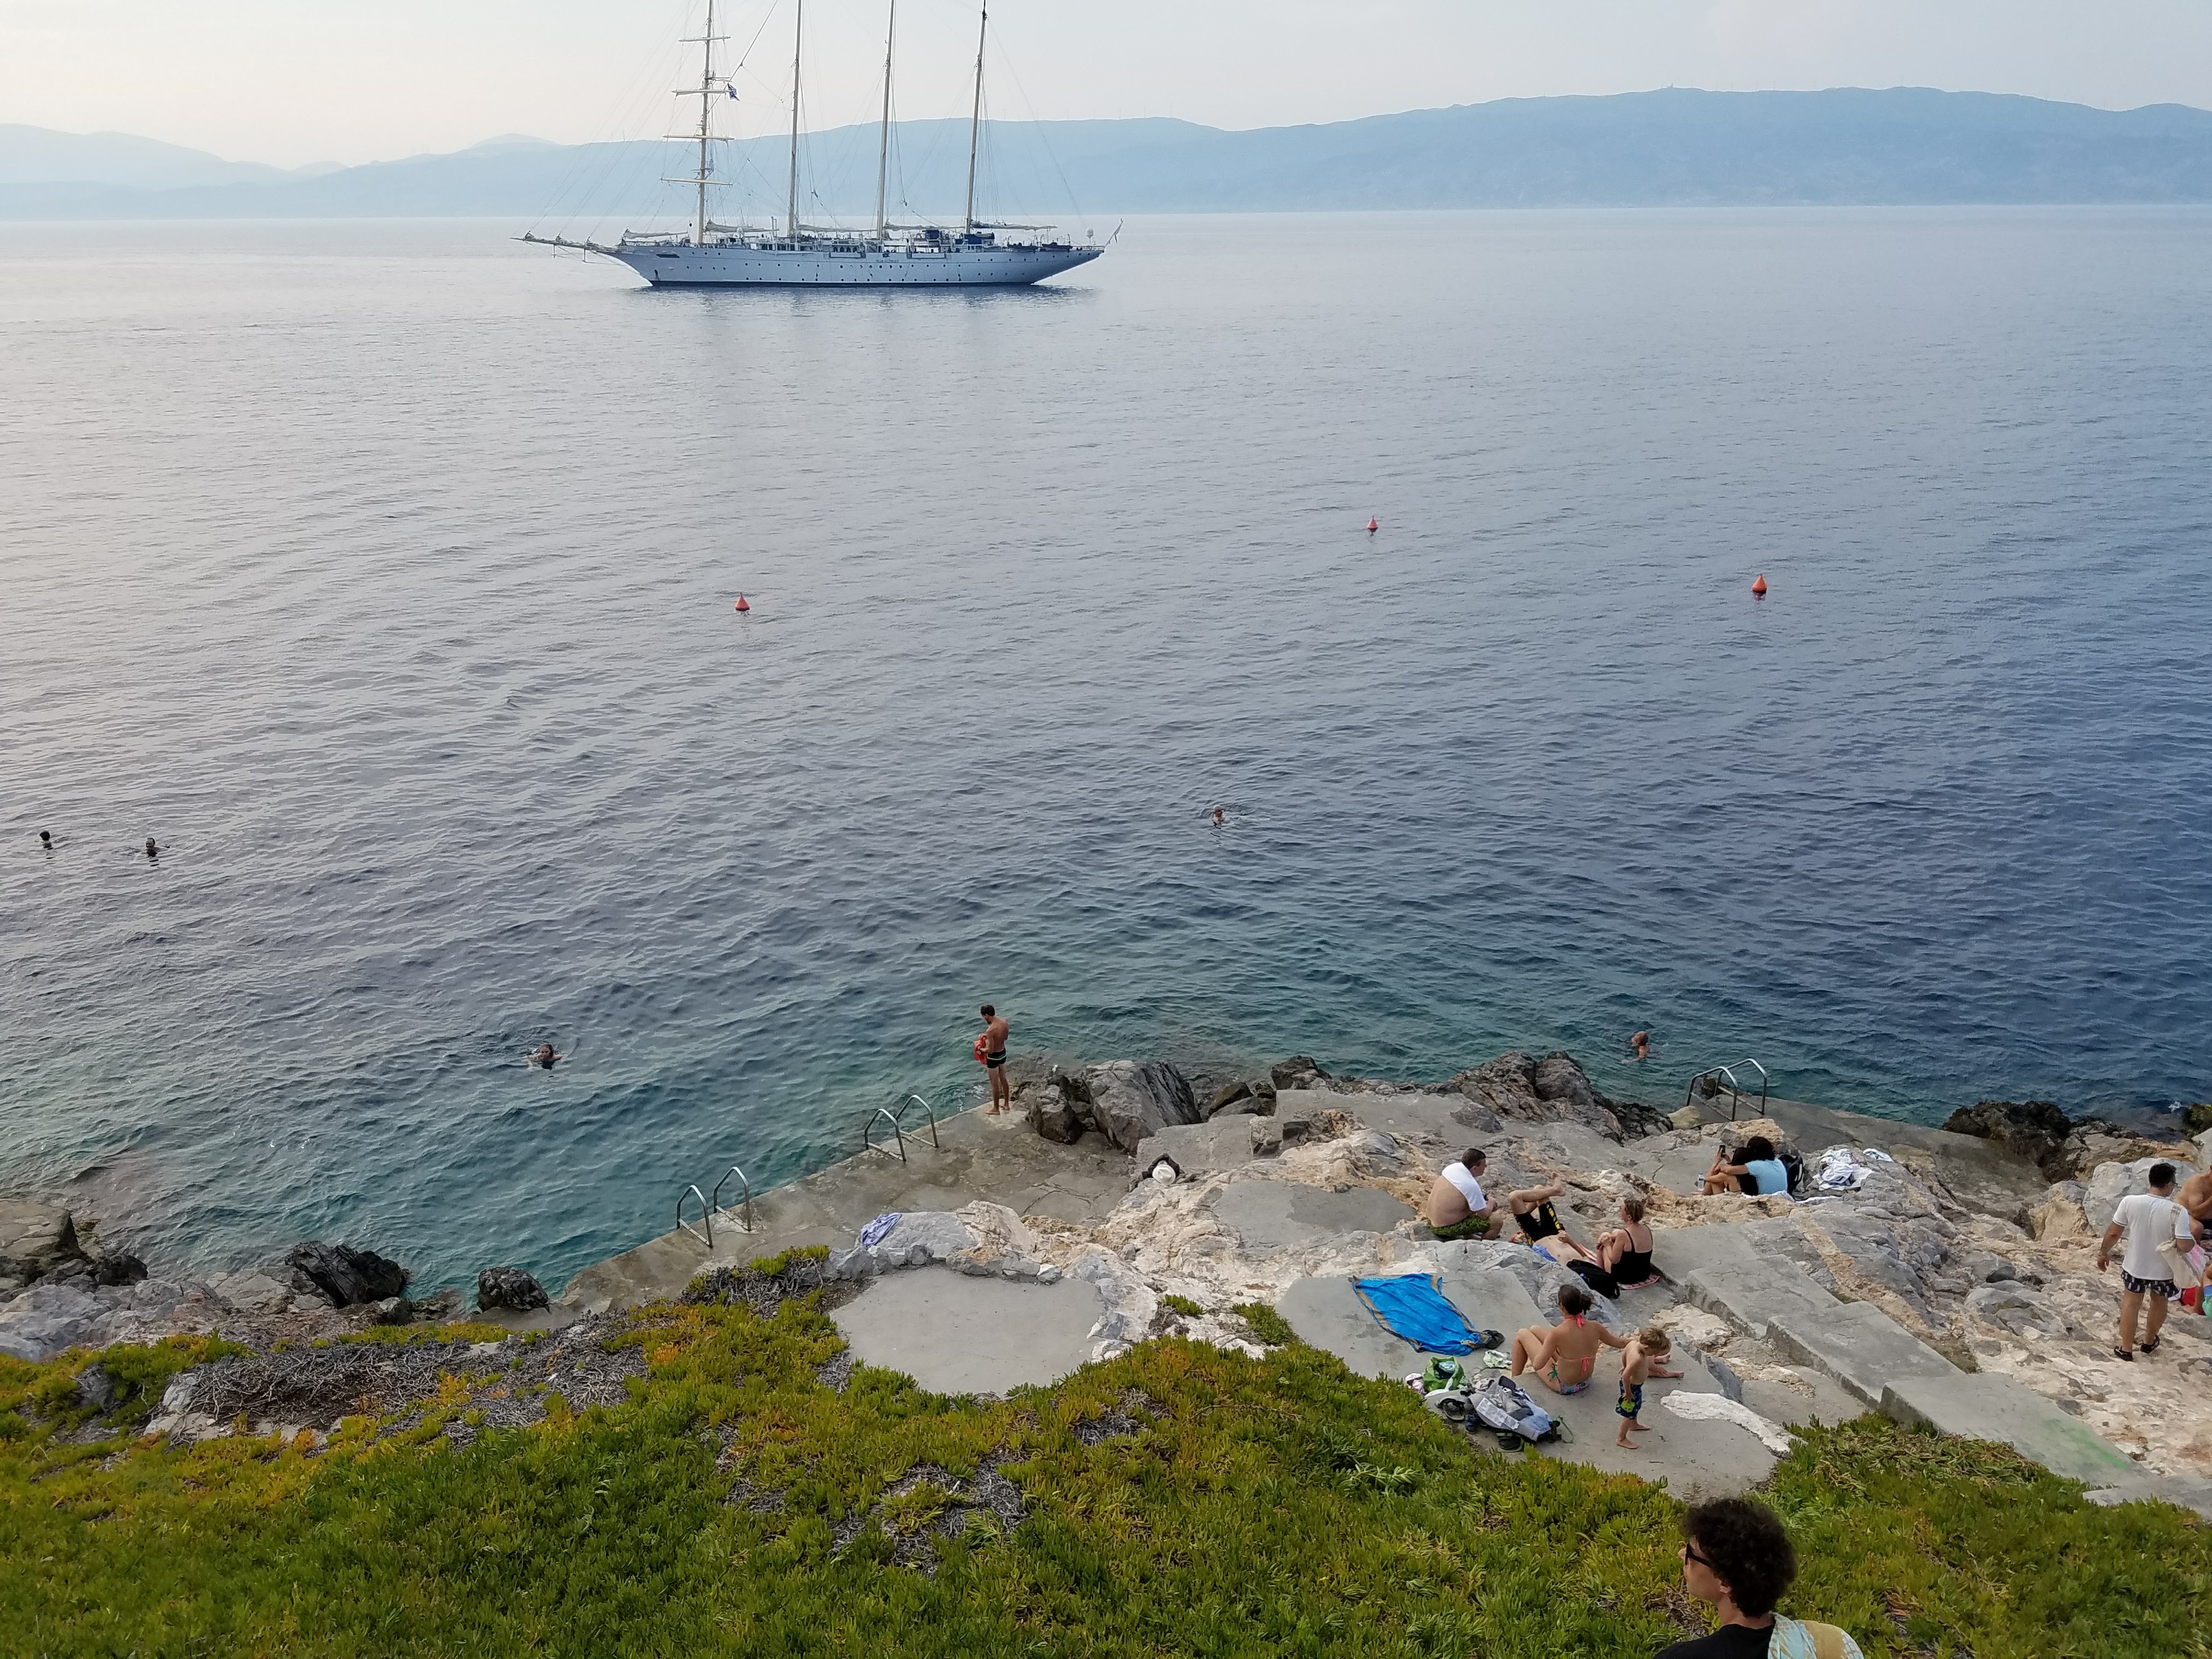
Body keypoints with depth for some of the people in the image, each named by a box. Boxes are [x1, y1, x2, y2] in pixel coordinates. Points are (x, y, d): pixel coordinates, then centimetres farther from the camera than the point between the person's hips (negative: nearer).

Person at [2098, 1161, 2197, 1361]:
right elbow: (2185, 1245, -26)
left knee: (2131, 1304, 22)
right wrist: (2194, 1239, -2)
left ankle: (2126, 1349, 28)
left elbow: (2113, 1233, -11)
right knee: (2159, 1303, 28)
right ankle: (2149, 1342, 47)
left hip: (2135, 1266, 1)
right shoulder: (2177, 1211, -25)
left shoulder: (2130, 1202, -19)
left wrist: (2104, 1253, 6)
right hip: (2163, 1269, 0)